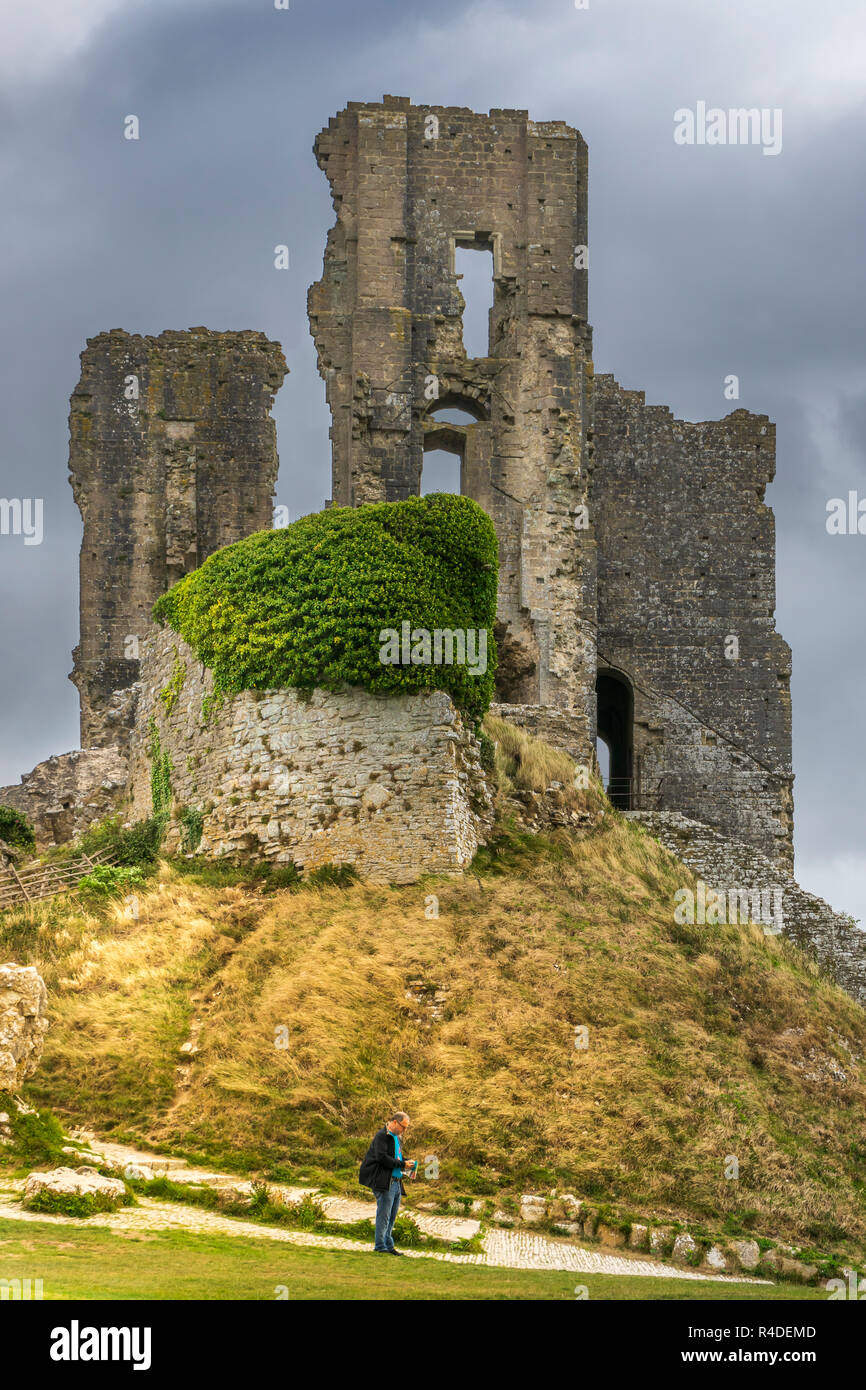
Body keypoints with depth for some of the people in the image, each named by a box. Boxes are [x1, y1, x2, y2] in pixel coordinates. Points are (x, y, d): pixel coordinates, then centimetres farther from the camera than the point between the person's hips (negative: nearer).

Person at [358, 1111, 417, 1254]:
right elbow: (382, 1158, -19)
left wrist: (408, 1162, 9)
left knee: (392, 1216, 10)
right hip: (384, 1182, -9)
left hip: (396, 1182, 9)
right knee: (384, 1214, -7)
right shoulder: (382, 1136, -10)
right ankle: (380, 1246, -3)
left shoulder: (396, 1137, 19)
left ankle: (388, 1245, 15)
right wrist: (402, 1164, -16)